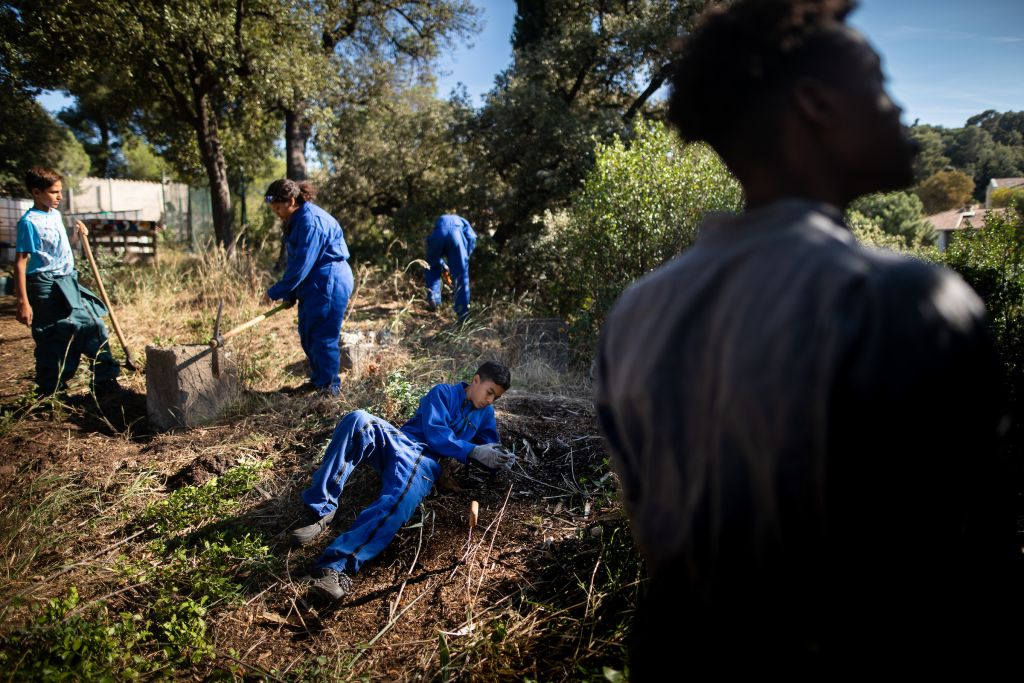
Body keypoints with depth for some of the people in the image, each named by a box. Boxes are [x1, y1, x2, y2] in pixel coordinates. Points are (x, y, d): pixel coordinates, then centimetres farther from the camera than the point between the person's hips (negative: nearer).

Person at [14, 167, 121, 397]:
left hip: (68, 283, 8)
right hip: (46, 287, -7)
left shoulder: (56, 214, 11)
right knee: (52, 343, 0)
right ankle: (49, 393, 14)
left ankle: (105, 382, 11)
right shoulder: (29, 222, -12)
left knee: (94, 327, 4)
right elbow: (21, 262, -15)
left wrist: (77, 234, 8)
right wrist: (23, 302, -19)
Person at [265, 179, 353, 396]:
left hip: (329, 284, -10)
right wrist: (289, 294, 7)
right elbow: (295, 261, 13)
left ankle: (329, 388, 7)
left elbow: (301, 265, -22)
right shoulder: (295, 221, 12)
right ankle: (317, 380, 30)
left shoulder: (311, 221, -20)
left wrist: (276, 292, -14)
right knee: (307, 335, 17)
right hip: (313, 286, 10)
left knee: (323, 337, -4)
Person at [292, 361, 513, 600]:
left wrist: (500, 460, -3)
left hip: (425, 463, 1)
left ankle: (338, 567, -46)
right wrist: (473, 451, -11)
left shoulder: (485, 414, 24)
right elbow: (435, 433, -2)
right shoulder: (443, 392, 11)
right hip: (397, 441, 0)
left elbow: (490, 445, 22)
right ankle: (321, 512, -30)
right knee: (359, 420, -32)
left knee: (399, 502, -36)